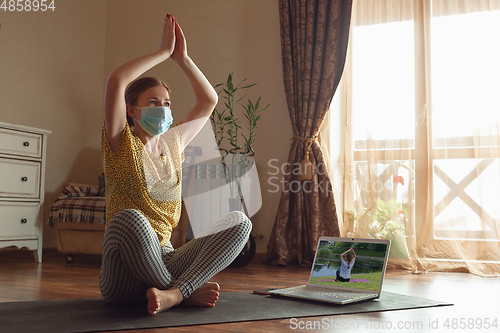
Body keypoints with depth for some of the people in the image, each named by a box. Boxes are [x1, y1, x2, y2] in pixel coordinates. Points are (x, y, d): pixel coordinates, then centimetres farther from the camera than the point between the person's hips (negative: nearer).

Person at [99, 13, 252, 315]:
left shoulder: (173, 142, 15)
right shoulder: (122, 143, 0)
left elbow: (209, 101, 20)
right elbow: (116, 80, -16)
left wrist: (183, 58, 10)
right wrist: (164, 51, -6)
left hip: (164, 261, 5)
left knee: (239, 221, -14)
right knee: (130, 217, -39)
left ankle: (173, 293, -32)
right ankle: (186, 292, -18)